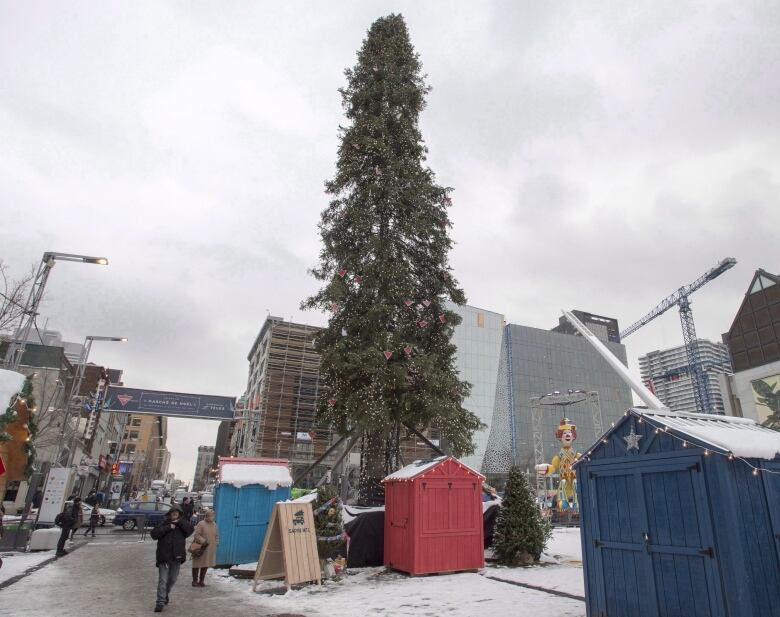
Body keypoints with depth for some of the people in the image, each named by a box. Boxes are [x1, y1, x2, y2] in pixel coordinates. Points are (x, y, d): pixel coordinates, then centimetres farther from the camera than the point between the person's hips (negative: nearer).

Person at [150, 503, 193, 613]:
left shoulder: (182, 526, 4)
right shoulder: (163, 524, 0)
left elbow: (190, 529, -15)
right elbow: (154, 534, -14)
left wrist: (180, 522, -19)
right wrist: (168, 528, -20)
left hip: (177, 557, 3)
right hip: (164, 557, -2)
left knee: (172, 579, 16)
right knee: (163, 580, -7)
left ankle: (166, 594, 40)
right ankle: (160, 602, -2)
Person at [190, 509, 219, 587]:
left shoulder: (214, 525, 9)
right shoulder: (201, 524, -11)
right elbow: (196, 535, -14)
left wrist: (215, 544, 5)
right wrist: (203, 541, -22)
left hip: (210, 550, 5)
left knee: (206, 565, 10)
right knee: (197, 564, 5)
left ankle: (201, 581, 22)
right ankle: (195, 581, 18)